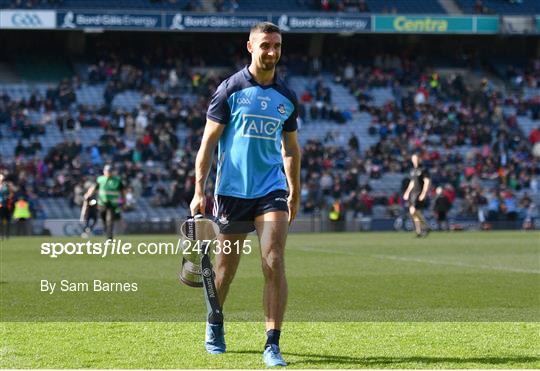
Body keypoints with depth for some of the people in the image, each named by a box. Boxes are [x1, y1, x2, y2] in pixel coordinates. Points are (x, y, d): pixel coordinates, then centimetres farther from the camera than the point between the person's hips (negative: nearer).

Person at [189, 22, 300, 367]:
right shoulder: (230, 89, -3)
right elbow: (208, 141, -3)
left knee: (274, 263, -13)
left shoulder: (287, 97, 8)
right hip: (232, 191, -2)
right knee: (226, 266, 9)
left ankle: (272, 345, -12)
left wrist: (295, 193, 19)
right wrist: (199, 190, -8)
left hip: (272, 190, 2)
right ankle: (215, 324, 36)